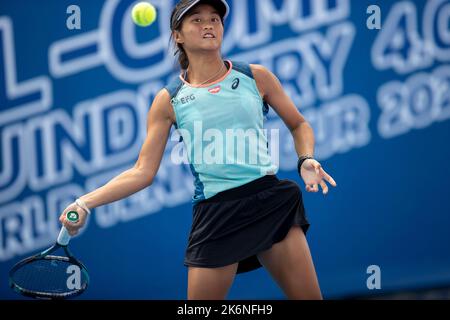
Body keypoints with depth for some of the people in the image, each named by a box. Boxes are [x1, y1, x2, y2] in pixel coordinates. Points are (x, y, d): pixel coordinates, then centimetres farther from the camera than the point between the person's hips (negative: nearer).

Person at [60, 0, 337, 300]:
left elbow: (298, 124, 18)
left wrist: (306, 160, -3)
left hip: (271, 200, 1)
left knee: (308, 296, -4)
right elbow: (142, 172, 3)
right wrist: (85, 203, -7)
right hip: (215, 212, -1)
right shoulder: (168, 100, 3)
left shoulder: (255, 76, 5)